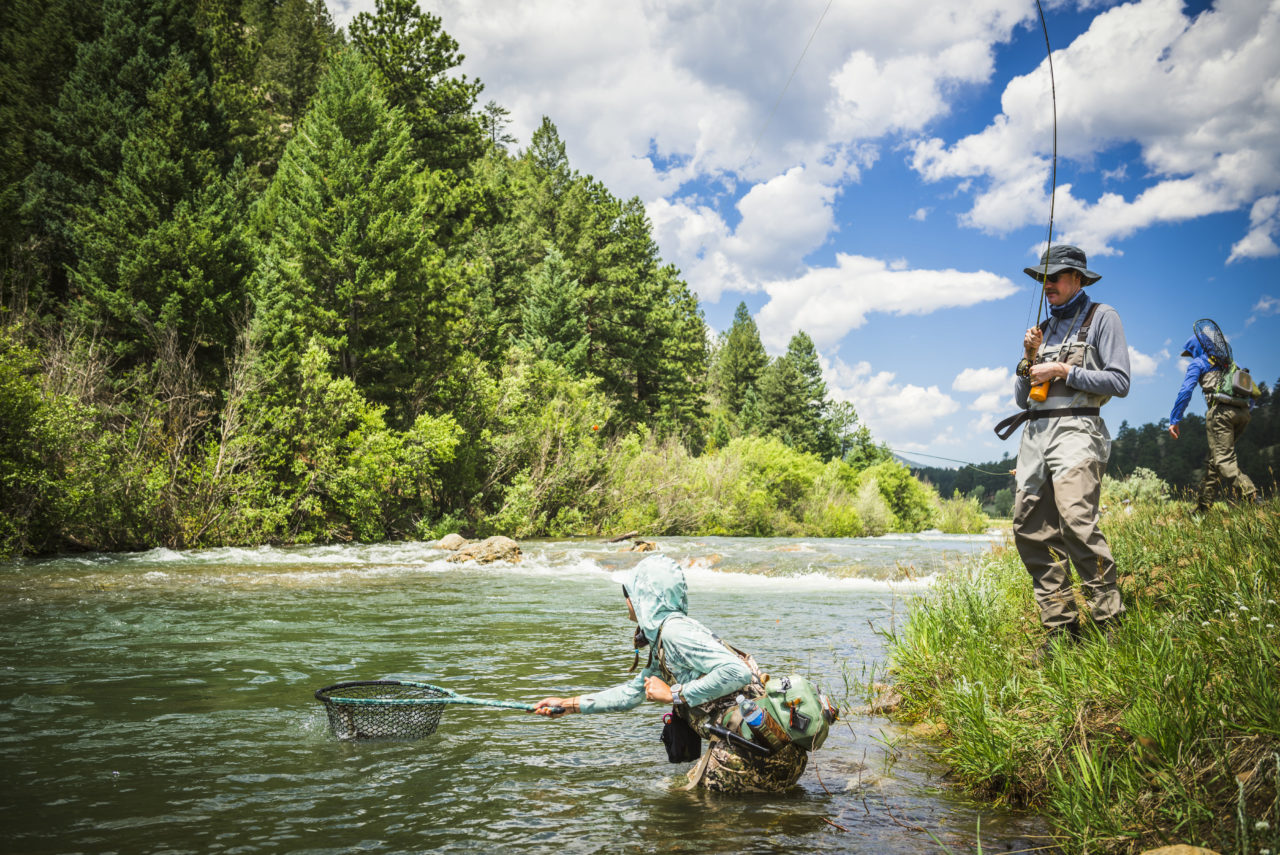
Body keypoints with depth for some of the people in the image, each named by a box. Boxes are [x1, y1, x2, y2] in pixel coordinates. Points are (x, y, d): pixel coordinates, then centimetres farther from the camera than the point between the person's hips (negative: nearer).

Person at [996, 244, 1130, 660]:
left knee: (1077, 521, -24)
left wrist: (1063, 371, -8)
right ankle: (1061, 630, 1)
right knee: (1030, 529, -2)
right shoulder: (1045, 328, 24)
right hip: (1035, 433, 7)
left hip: (1075, 430, -7)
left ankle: (1111, 625, -17)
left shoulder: (1101, 317, 6)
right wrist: (1029, 360, 6)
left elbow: (1119, 382, -5)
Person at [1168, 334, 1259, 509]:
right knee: (1213, 460, 13)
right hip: (1243, 413, 7)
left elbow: (1186, 391, -1)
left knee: (1224, 460, -15)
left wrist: (1174, 420, -2)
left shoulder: (1198, 363, 12)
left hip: (1221, 410, -7)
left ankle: (1252, 500, -34)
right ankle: (1203, 505, 13)